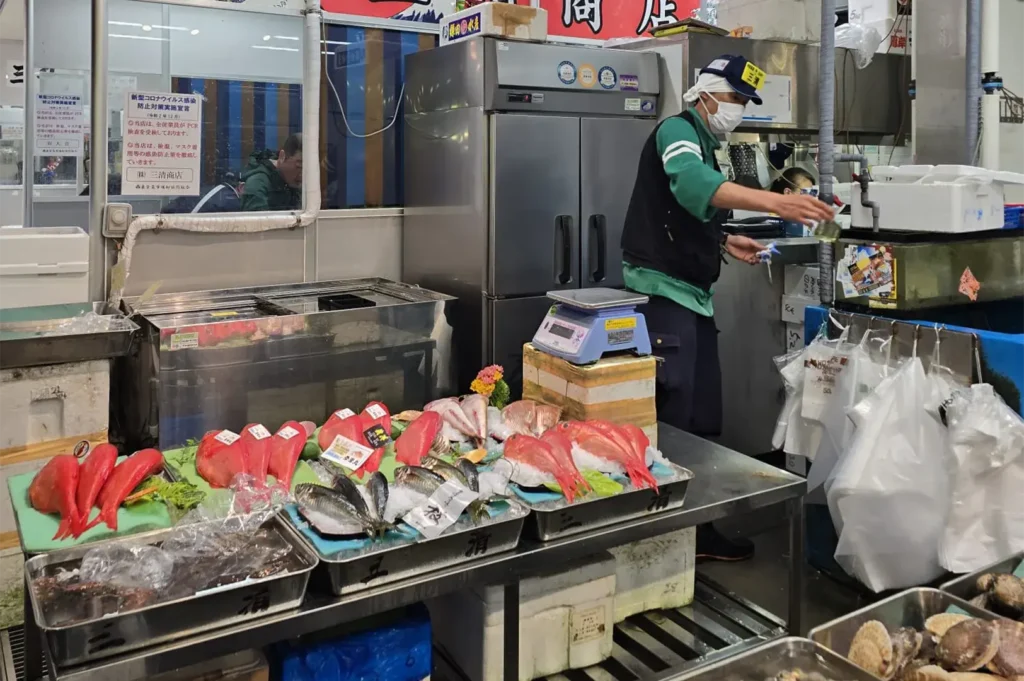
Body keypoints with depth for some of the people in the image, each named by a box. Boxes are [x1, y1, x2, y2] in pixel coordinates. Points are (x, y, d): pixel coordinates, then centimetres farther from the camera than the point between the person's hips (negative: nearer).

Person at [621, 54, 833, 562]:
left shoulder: (702, 143, 22)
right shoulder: (677, 131, -9)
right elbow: (692, 183, -33)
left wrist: (725, 242, 13)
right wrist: (773, 202, -43)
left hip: (694, 294, 10)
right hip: (664, 292, -10)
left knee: (703, 421, 12)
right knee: (672, 423, -8)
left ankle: (699, 530, 22)